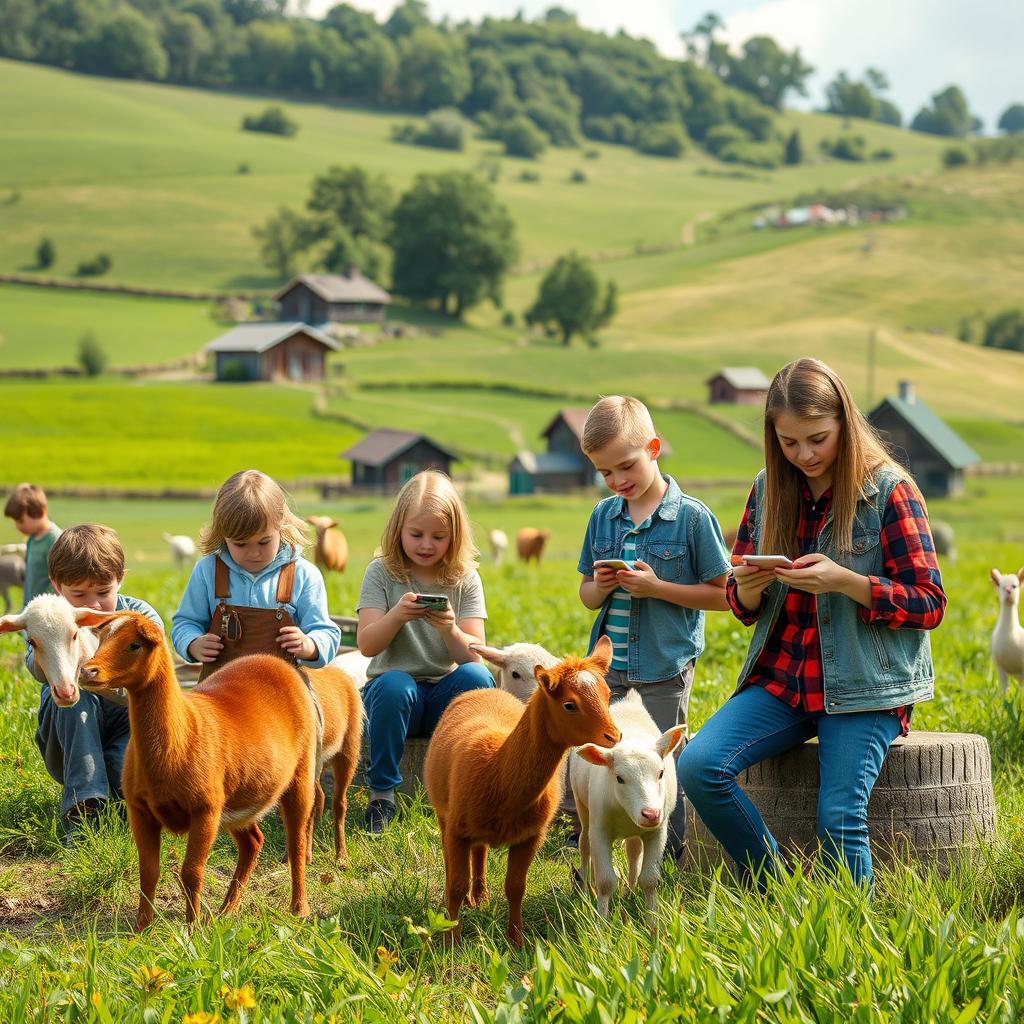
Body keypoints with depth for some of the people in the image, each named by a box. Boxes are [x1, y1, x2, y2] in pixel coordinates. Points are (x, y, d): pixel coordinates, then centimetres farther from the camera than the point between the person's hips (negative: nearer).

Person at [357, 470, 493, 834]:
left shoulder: (465, 579, 4)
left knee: (477, 677, -31)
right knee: (394, 685, -36)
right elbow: (366, 645, -8)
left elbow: (473, 656, -5)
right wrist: (396, 616, -27)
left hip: (447, 695, 1)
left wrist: (449, 630, -26)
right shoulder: (382, 573, 1)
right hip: (395, 689, -1)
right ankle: (382, 793, -19)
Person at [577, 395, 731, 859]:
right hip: (607, 668, 5)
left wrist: (657, 587, -18)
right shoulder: (603, 516, 7)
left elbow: (722, 594, -8)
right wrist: (600, 586, -9)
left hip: (664, 670, -5)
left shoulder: (691, 517, -8)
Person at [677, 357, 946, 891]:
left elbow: (929, 604, -7)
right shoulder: (770, 489, 8)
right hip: (783, 678, 5)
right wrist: (748, 586, -11)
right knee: (697, 766, -18)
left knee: (839, 817, -22)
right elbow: (743, 607, 15)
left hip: (864, 686, -4)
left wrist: (843, 581, -22)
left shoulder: (889, 490, -6)